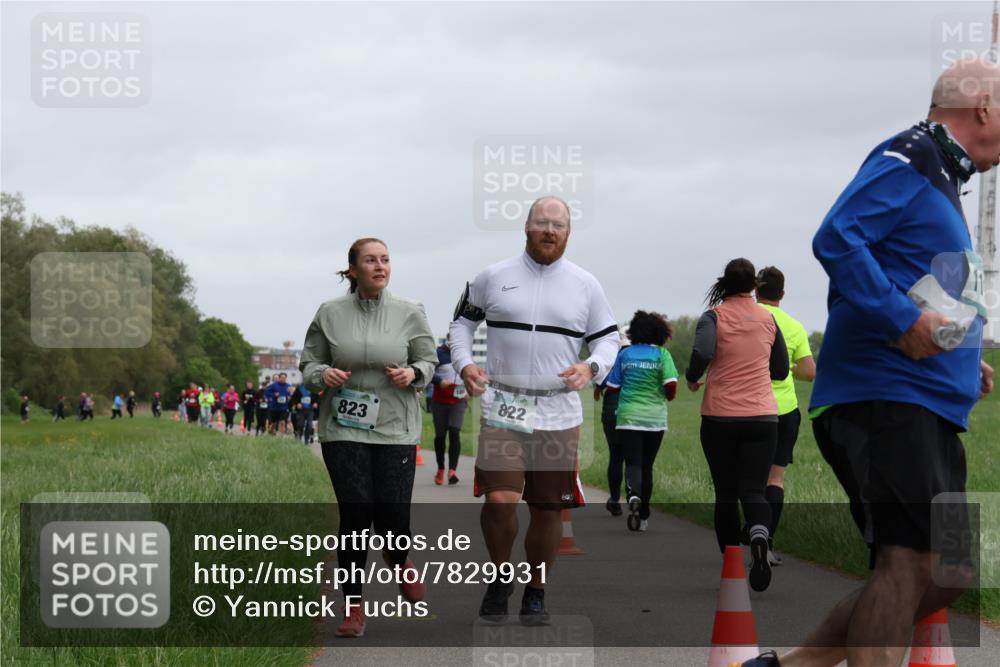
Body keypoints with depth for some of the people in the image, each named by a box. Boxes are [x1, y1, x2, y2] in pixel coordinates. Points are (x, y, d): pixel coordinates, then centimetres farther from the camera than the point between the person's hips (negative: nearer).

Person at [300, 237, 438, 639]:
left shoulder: (409, 314, 2)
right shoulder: (330, 314, 2)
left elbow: (428, 360, 10)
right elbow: (308, 365, 9)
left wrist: (413, 374, -12)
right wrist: (322, 375, -13)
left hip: (395, 429, 0)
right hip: (344, 429, 0)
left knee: (393, 516, -5)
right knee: (355, 514, -6)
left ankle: (399, 561, 33)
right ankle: (353, 607, 7)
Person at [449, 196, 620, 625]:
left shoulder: (585, 285, 8)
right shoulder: (493, 278, 5)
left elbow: (608, 339, 12)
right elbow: (462, 321, 16)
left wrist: (591, 368, -9)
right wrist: (464, 365, -2)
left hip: (559, 413, 2)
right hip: (502, 408, -1)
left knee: (548, 510, 5)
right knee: (499, 500, -16)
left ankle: (535, 594, 22)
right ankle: (500, 576, 10)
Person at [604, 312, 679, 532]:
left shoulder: (624, 354, 4)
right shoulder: (662, 354, -3)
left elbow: (612, 387, 7)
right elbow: (671, 386, -12)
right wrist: (669, 397, 11)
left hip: (628, 417, 0)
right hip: (655, 418, 0)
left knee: (633, 462, -5)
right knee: (647, 465, 12)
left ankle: (634, 494, -37)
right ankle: (643, 516, 17)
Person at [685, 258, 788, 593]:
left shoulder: (714, 317, -3)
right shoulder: (768, 319, 7)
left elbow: (702, 352, -22)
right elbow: (780, 371, 16)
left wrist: (692, 377, -3)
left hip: (719, 418, -1)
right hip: (761, 418, 1)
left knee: (725, 493, 10)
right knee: (753, 490, -3)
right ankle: (759, 536, -34)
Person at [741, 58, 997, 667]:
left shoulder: (940, 178, 25)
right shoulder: (909, 159, -6)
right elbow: (837, 239, -20)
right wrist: (903, 320, -25)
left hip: (926, 409, 10)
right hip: (887, 395, -10)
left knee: (943, 574, 8)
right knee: (912, 565, -18)